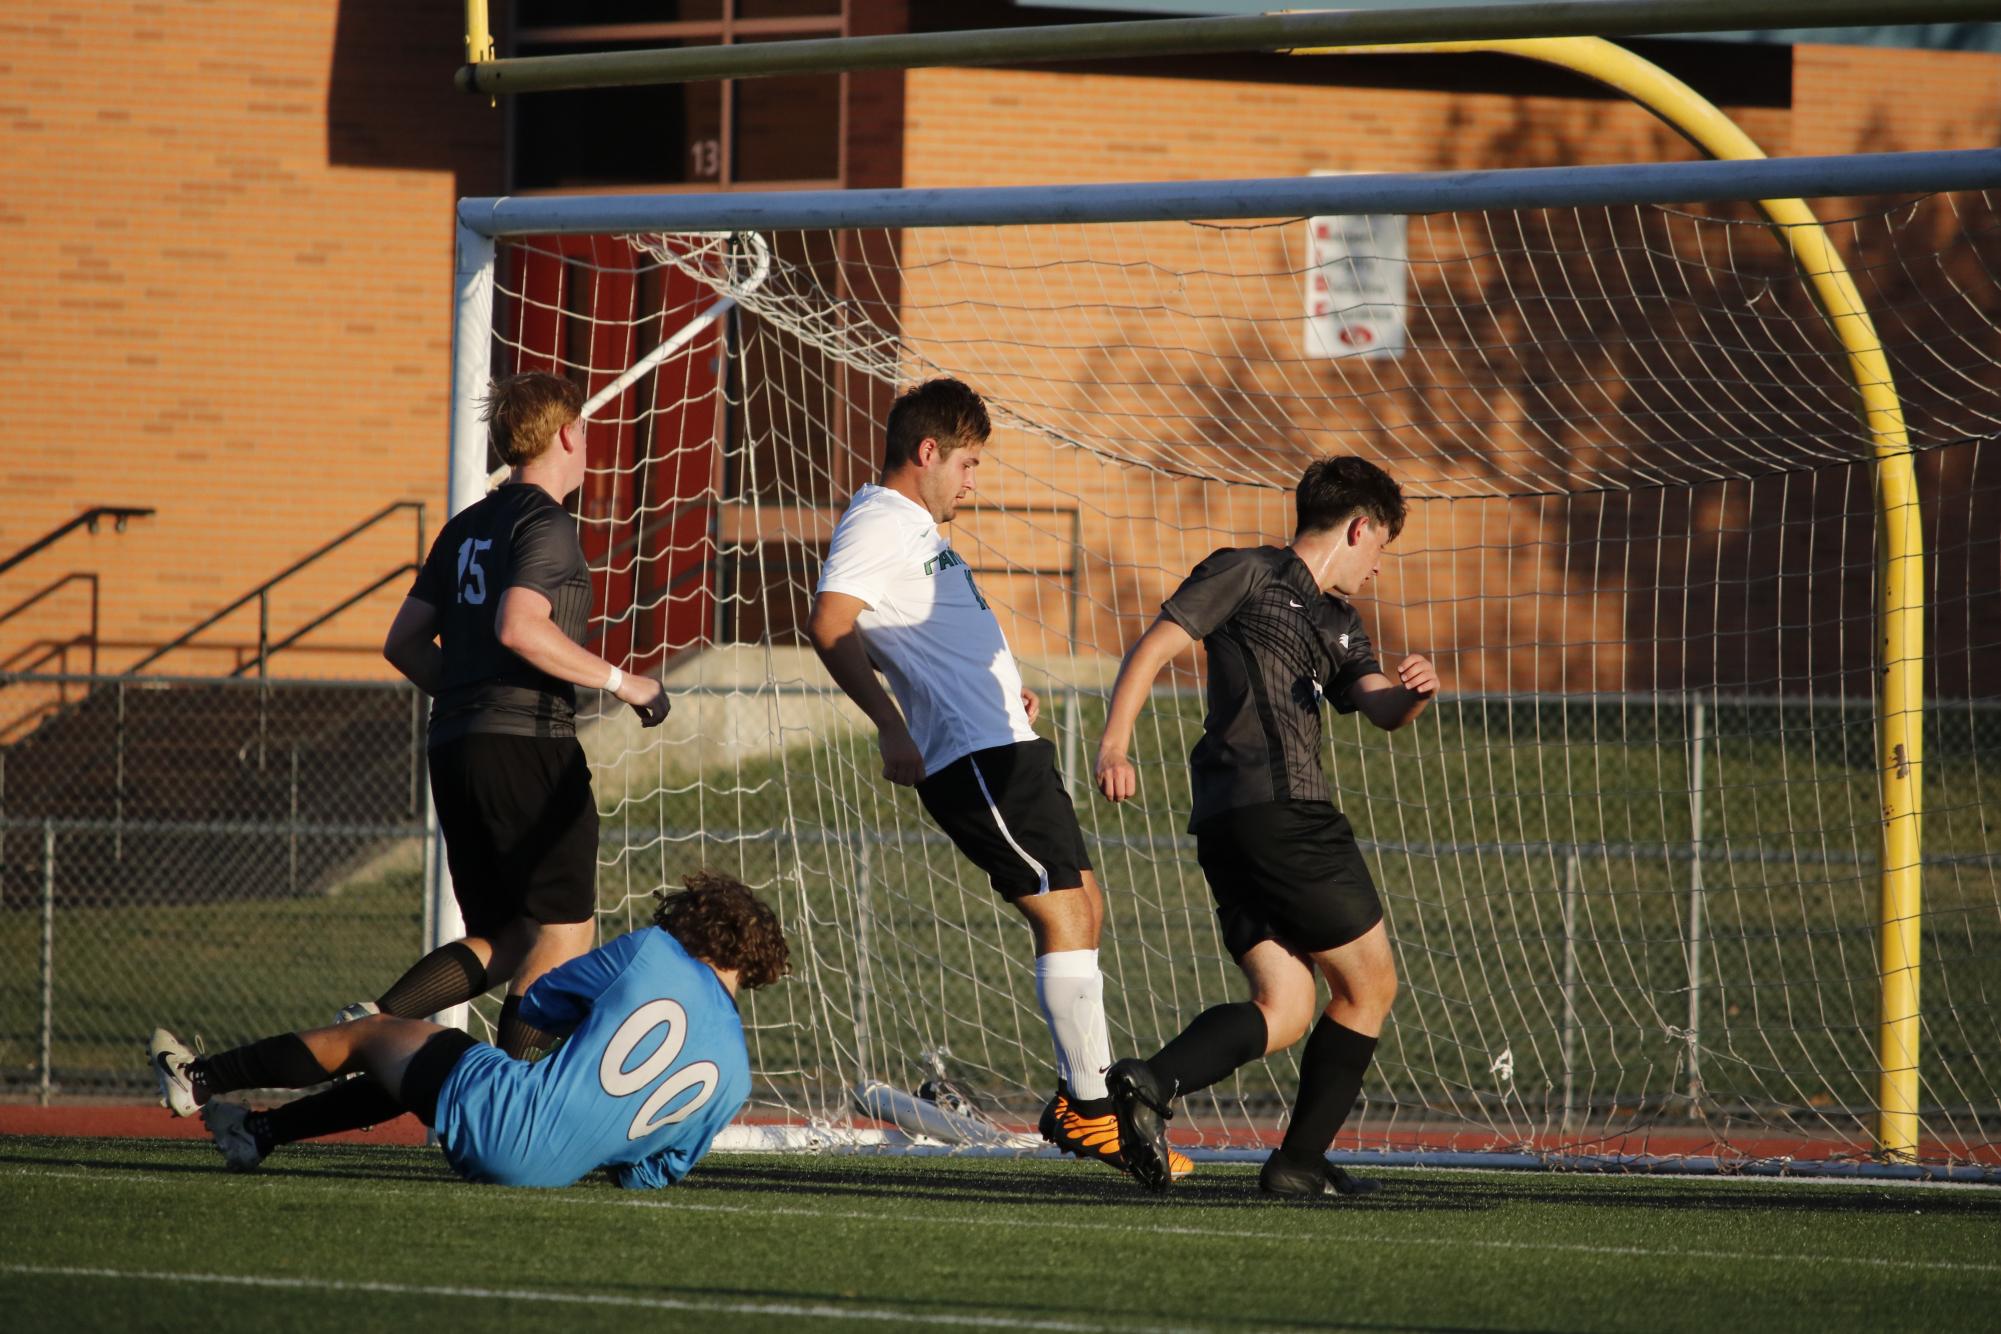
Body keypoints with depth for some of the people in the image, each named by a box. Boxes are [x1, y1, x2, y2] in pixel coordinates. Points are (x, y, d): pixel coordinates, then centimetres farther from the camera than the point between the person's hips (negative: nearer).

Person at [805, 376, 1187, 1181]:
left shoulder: (914, 526, 23)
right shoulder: (878, 524, -10)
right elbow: (830, 624, -26)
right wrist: (890, 724, -30)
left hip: (1004, 748, 11)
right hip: (976, 759, -11)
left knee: (1083, 910, 15)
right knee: (1063, 915, -11)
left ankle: (1081, 1097, 21)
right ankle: (1091, 1111, -9)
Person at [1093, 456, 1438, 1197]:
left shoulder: (1338, 622, 26)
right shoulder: (1247, 574, 4)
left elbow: (1380, 710, 11)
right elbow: (1153, 647, -5)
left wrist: (1413, 692, -13)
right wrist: (1114, 741, -19)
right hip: (1281, 807, -9)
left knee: (1283, 1011, -1)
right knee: (1367, 987, 2)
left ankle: (1152, 1082, -21)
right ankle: (1301, 1162, 3)